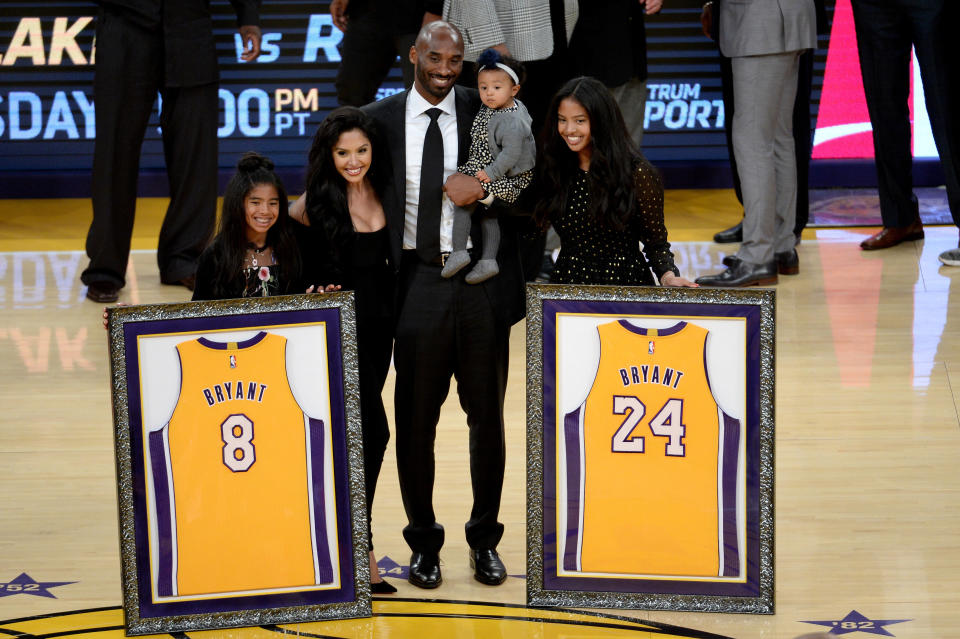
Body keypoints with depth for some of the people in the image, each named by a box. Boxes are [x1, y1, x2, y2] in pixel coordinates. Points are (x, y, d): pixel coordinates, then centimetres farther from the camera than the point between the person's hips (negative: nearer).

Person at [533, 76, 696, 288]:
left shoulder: (636, 173, -6)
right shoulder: (553, 169, 7)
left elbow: (656, 241, 0)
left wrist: (668, 276, -17)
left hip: (625, 285, -2)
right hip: (566, 287, 2)